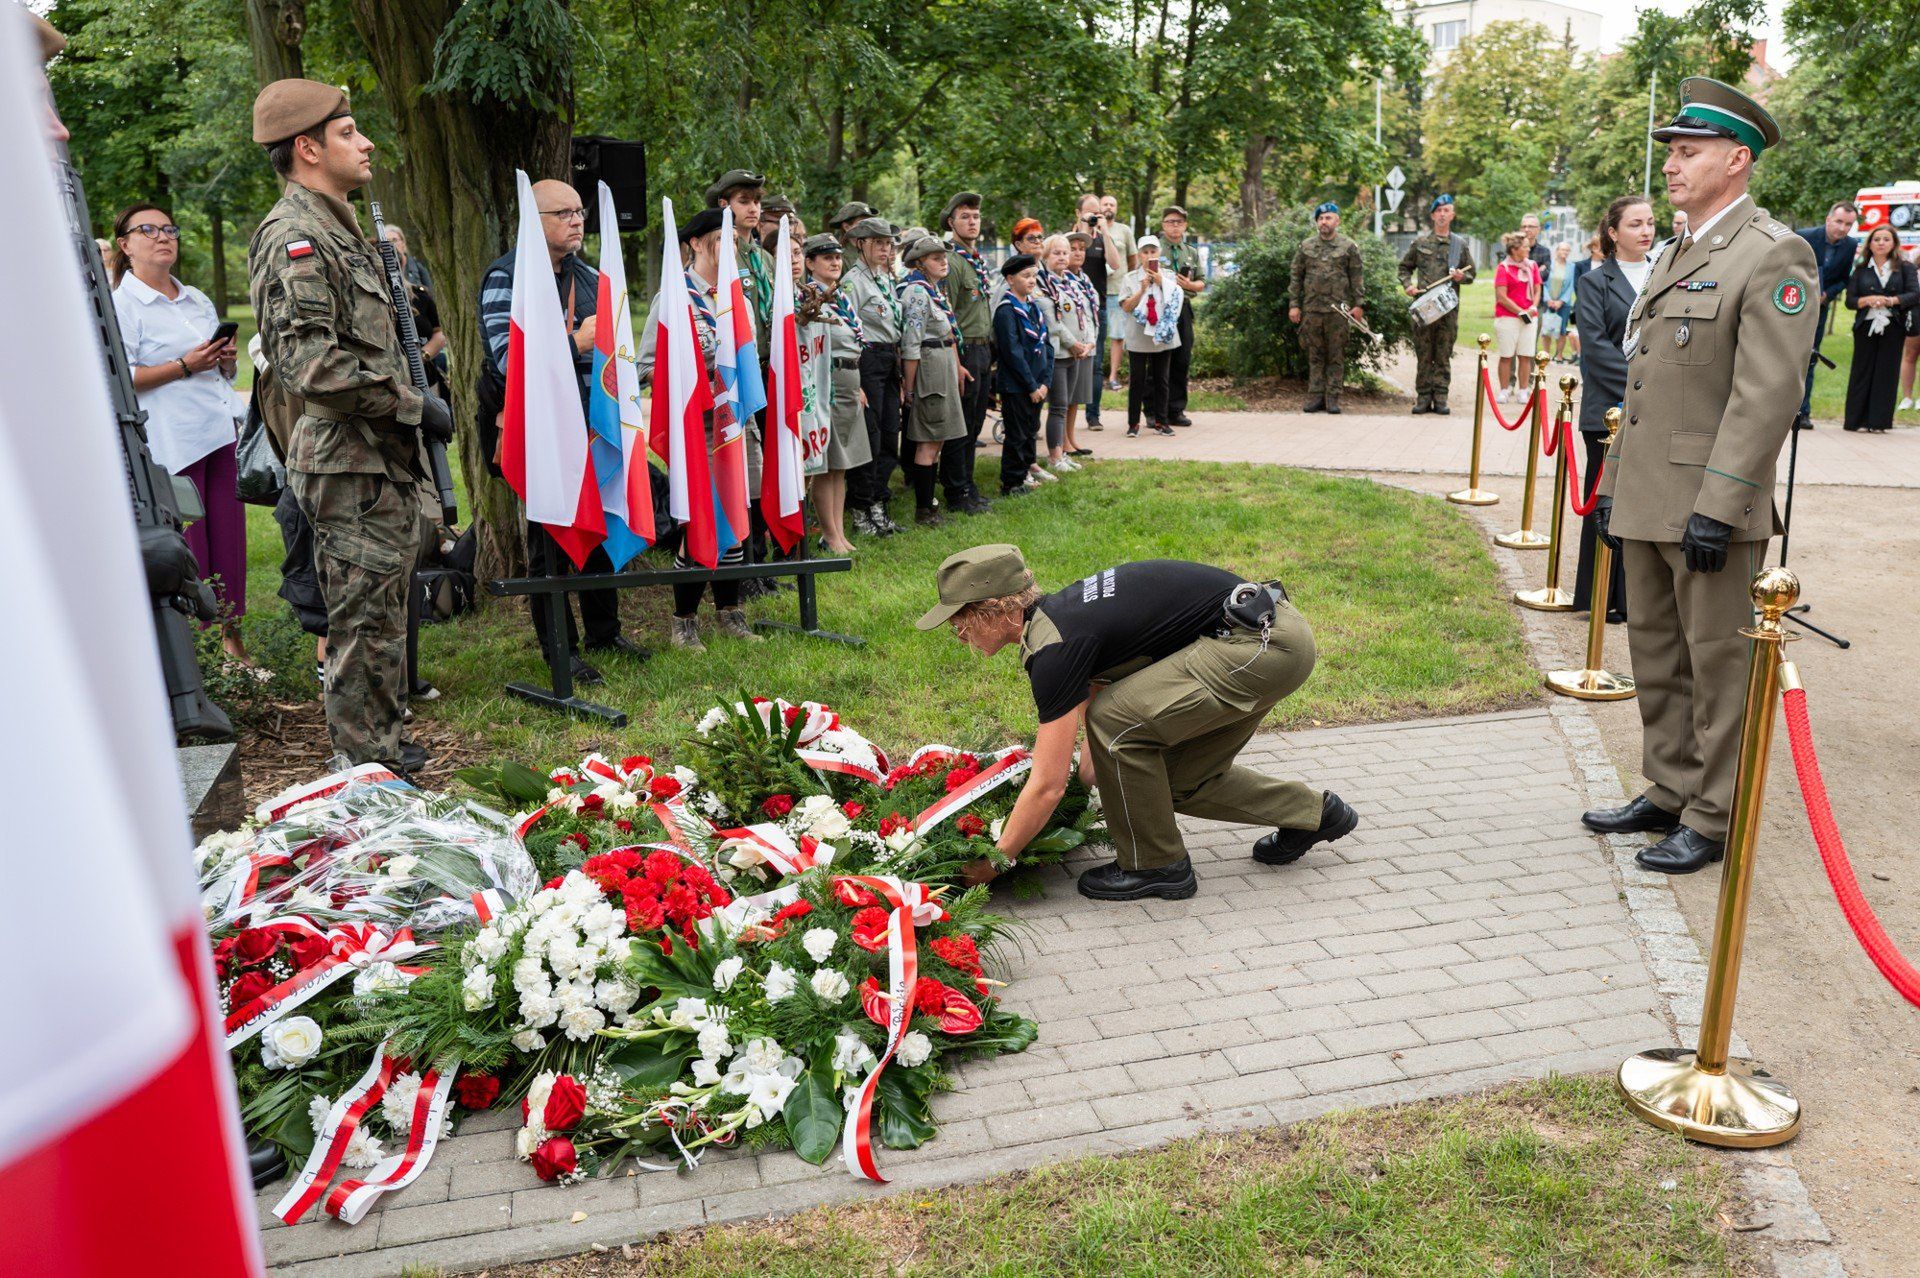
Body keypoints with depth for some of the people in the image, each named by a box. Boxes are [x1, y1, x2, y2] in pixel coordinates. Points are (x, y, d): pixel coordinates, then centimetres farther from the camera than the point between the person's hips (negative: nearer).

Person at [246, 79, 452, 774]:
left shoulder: (334, 229, 19)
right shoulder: (294, 239, -15)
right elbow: (311, 366, -25)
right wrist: (414, 404, -18)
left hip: (382, 462, 10)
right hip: (352, 464, -10)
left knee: (382, 614, 17)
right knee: (363, 622, -3)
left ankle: (382, 747, 29)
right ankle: (366, 769, 7)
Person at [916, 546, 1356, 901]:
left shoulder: (1055, 646, -18)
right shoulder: (1057, 612, 9)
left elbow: (1047, 787, -16)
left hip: (1263, 645, -10)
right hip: (1274, 631, 10)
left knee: (1116, 720, -13)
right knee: (1179, 781, 14)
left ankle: (1155, 865, 4)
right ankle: (1312, 813, 30)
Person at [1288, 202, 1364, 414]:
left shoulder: (1349, 247, 3)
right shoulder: (1306, 246, 8)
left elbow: (1357, 278, 3)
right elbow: (1296, 277, 10)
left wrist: (1358, 305, -4)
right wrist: (1293, 305, 4)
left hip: (1338, 310, -2)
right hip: (1311, 309, 2)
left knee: (1336, 356, 1)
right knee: (1315, 356, 6)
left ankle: (1333, 399, 4)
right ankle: (1315, 397, 10)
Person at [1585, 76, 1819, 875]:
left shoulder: (1773, 255, -10)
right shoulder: (1674, 258, 17)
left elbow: (1768, 395, -18)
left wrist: (1717, 509, -22)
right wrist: (1613, 487, 16)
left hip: (1709, 509, -8)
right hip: (1646, 504, 8)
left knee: (1718, 667, 2)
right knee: (1657, 659, 15)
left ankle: (1714, 820, 13)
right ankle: (1668, 794, 28)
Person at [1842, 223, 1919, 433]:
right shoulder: (1861, 270, 10)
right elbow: (1850, 301, 3)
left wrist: (1891, 300, -17)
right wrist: (1867, 300, -16)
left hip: (1893, 327, 0)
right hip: (1866, 327, 0)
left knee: (1886, 373, -1)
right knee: (1862, 372, 0)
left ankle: (1879, 421, 1)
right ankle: (1856, 421, 3)